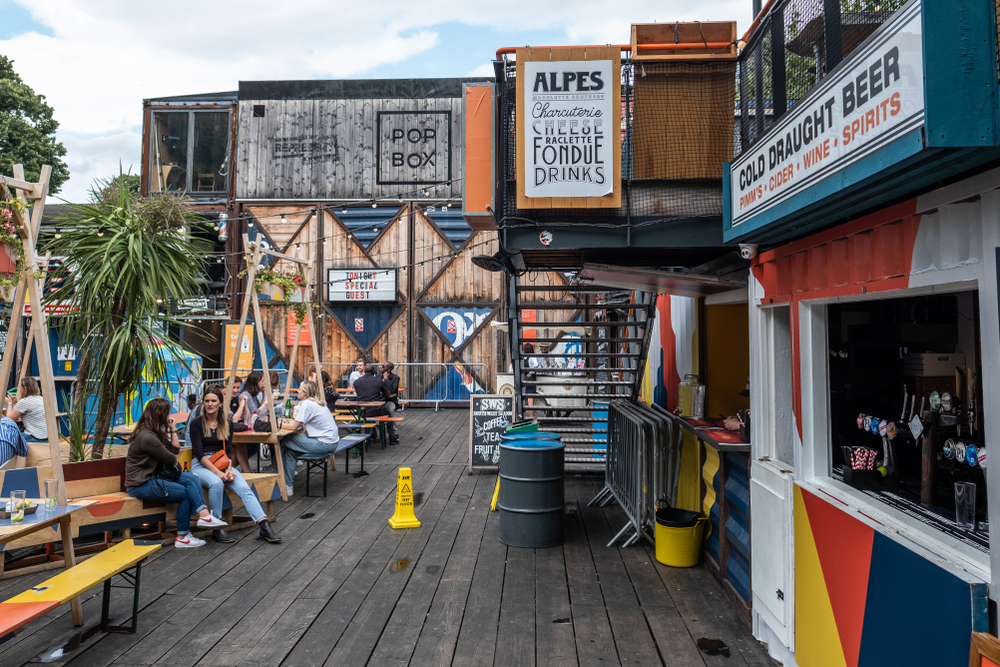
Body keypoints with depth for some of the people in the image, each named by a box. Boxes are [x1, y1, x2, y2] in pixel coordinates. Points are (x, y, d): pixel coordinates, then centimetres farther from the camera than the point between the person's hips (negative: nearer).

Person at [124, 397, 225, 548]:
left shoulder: (156, 433, 11)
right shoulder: (147, 437, -21)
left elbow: (175, 450, 12)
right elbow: (171, 459, -15)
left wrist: (172, 429, 7)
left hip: (152, 478, 9)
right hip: (140, 486, -9)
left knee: (191, 478, -6)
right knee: (185, 493, -7)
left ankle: (204, 515, -17)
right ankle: (182, 538, 3)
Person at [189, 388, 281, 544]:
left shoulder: (226, 425, 12)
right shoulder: (197, 424, 0)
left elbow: (228, 451, 7)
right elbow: (199, 453, -9)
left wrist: (228, 470, -15)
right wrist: (217, 472, -21)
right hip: (201, 465, -3)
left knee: (244, 487, -25)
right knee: (216, 483, -37)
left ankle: (265, 527, -36)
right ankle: (217, 529, -23)